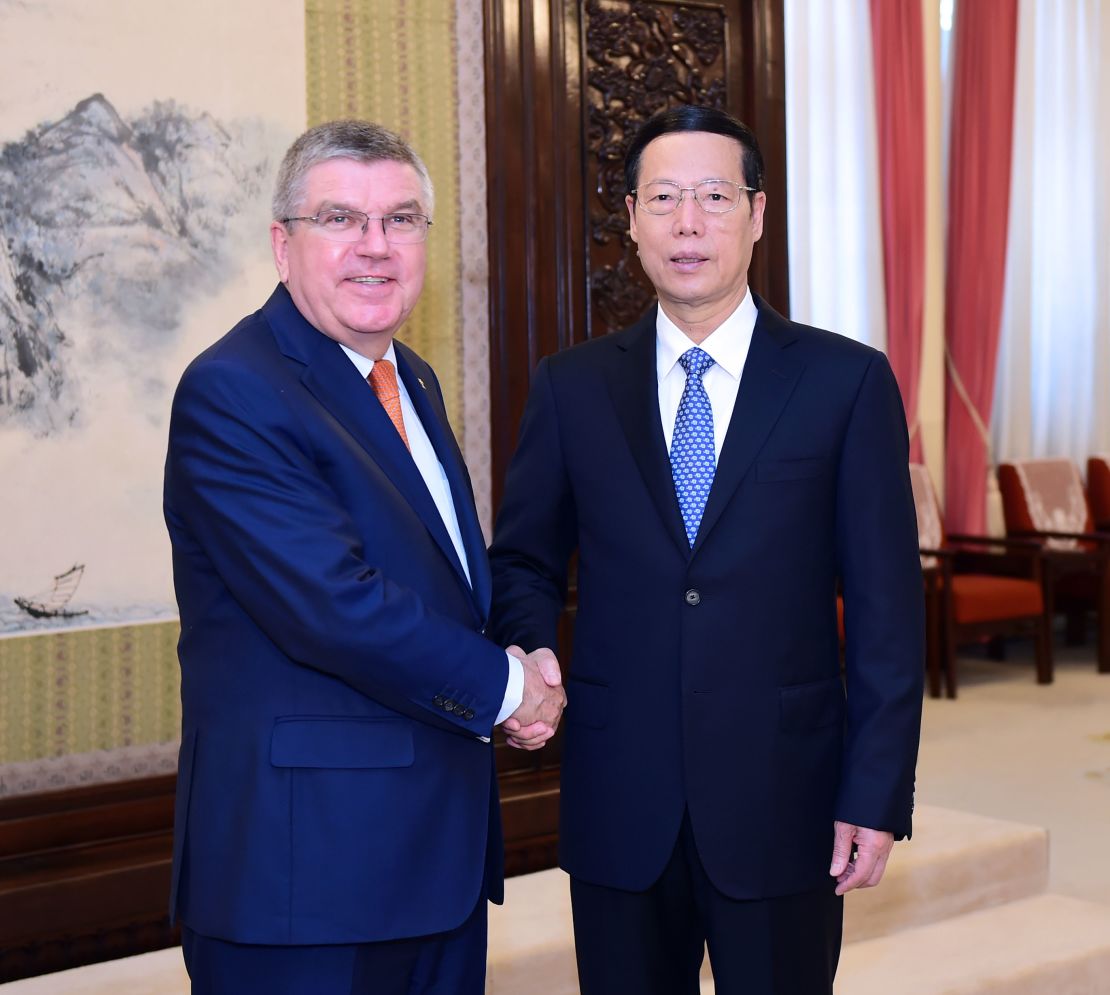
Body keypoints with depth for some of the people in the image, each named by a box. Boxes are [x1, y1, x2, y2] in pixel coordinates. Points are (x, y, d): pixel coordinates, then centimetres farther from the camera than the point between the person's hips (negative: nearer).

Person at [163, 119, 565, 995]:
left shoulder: (413, 380, 14)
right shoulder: (231, 394, -15)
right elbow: (332, 604, -24)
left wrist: (526, 660, -1)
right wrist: (504, 685, -11)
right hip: (305, 858, -8)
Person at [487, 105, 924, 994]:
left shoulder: (848, 381, -2)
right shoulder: (571, 387, 5)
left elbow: (886, 606, -3)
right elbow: (524, 560, 13)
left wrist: (878, 795, -7)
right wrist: (528, 654, -9)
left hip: (783, 802, -1)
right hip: (618, 807, 2)